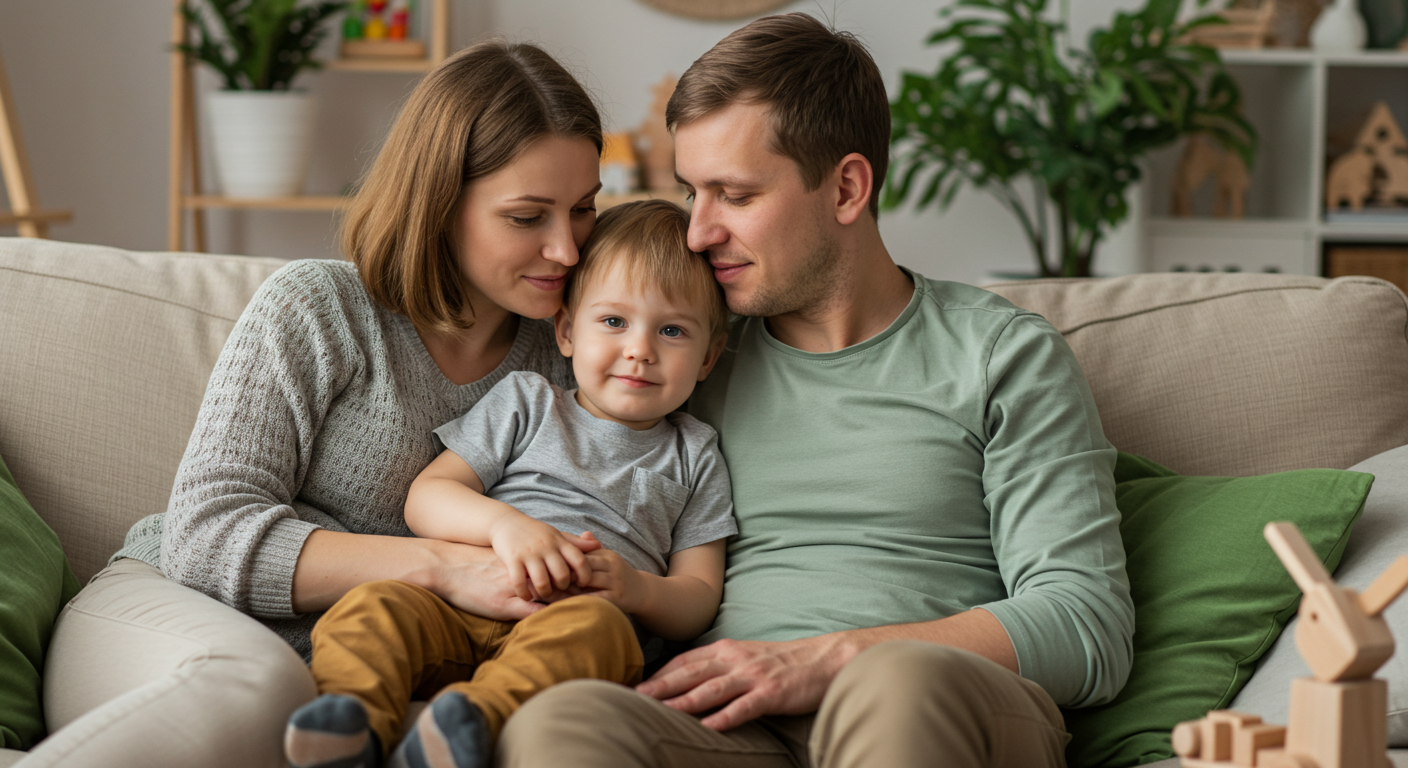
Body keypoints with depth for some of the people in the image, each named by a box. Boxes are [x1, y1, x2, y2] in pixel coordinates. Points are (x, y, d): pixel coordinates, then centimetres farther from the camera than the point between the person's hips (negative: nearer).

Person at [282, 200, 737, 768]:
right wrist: (502, 523, -12)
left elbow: (699, 598, 16)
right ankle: (354, 716, -52)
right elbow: (424, 499, 11)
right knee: (373, 608, -29)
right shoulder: (527, 402, 21)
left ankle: (478, 715, -58)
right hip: (462, 610, 1)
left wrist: (636, 589, -8)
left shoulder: (695, 456, 23)